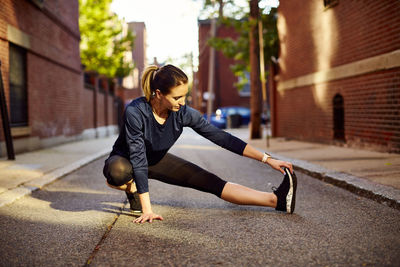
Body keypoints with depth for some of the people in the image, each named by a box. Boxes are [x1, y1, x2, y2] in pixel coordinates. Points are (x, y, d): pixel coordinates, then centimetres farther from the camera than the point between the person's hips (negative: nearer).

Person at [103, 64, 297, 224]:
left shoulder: (184, 113, -22)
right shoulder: (135, 112, -35)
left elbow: (222, 138, -18)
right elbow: (138, 160, -36)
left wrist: (266, 159, -21)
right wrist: (147, 210, -38)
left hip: (157, 161, 3)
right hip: (126, 161, -3)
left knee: (212, 183, -14)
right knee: (118, 171, -42)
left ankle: (277, 200, -21)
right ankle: (132, 189, -6)